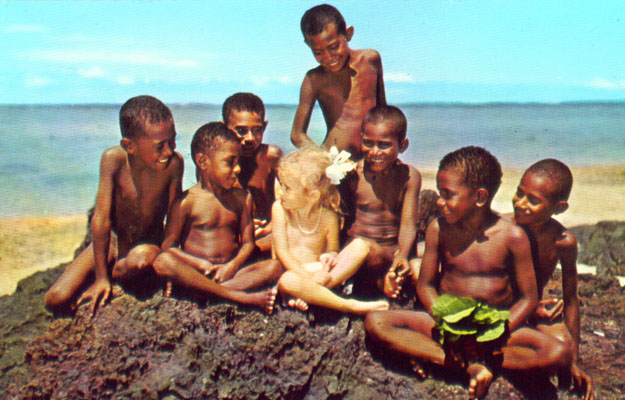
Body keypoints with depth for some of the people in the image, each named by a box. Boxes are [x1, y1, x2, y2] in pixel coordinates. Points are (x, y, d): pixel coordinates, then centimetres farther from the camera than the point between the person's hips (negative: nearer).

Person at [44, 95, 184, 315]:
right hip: (112, 241, 1)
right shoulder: (113, 159, -25)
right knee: (55, 299, -9)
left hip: (150, 243, 0)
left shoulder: (174, 163, -23)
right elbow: (101, 219, -22)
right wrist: (100, 278, -19)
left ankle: (116, 275, -3)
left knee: (139, 260, -38)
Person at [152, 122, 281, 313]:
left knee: (275, 266, -20)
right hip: (195, 272, -3)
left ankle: (206, 291, -34)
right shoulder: (186, 201, 0)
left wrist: (233, 265, -11)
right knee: (162, 261, -32)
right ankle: (238, 296, -37)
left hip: (229, 271, 3)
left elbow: (248, 242, 10)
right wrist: (201, 264, -16)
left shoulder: (242, 197, 13)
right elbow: (168, 245, -3)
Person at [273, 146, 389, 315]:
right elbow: (281, 250, -6)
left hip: (319, 272, 2)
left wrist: (330, 256, -14)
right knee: (288, 281, -40)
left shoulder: (329, 217, 1)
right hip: (292, 271, -2)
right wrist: (308, 275, -19)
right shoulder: (280, 208, -1)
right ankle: (351, 306, -26)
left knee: (360, 245, -18)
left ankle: (309, 295, -29)